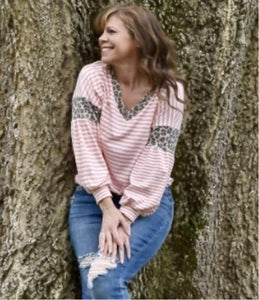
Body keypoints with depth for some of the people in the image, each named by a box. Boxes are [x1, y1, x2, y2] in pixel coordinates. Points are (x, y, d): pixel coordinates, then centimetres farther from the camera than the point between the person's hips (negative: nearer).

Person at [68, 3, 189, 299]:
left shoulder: (169, 91, -10)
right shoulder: (92, 76, -7)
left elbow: (156, 158, -14)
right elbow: (85, 144, -13)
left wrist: (126, 216, -20)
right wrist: (107, 207, -19)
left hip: (147, 202, -1)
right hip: (93, 198, 2)